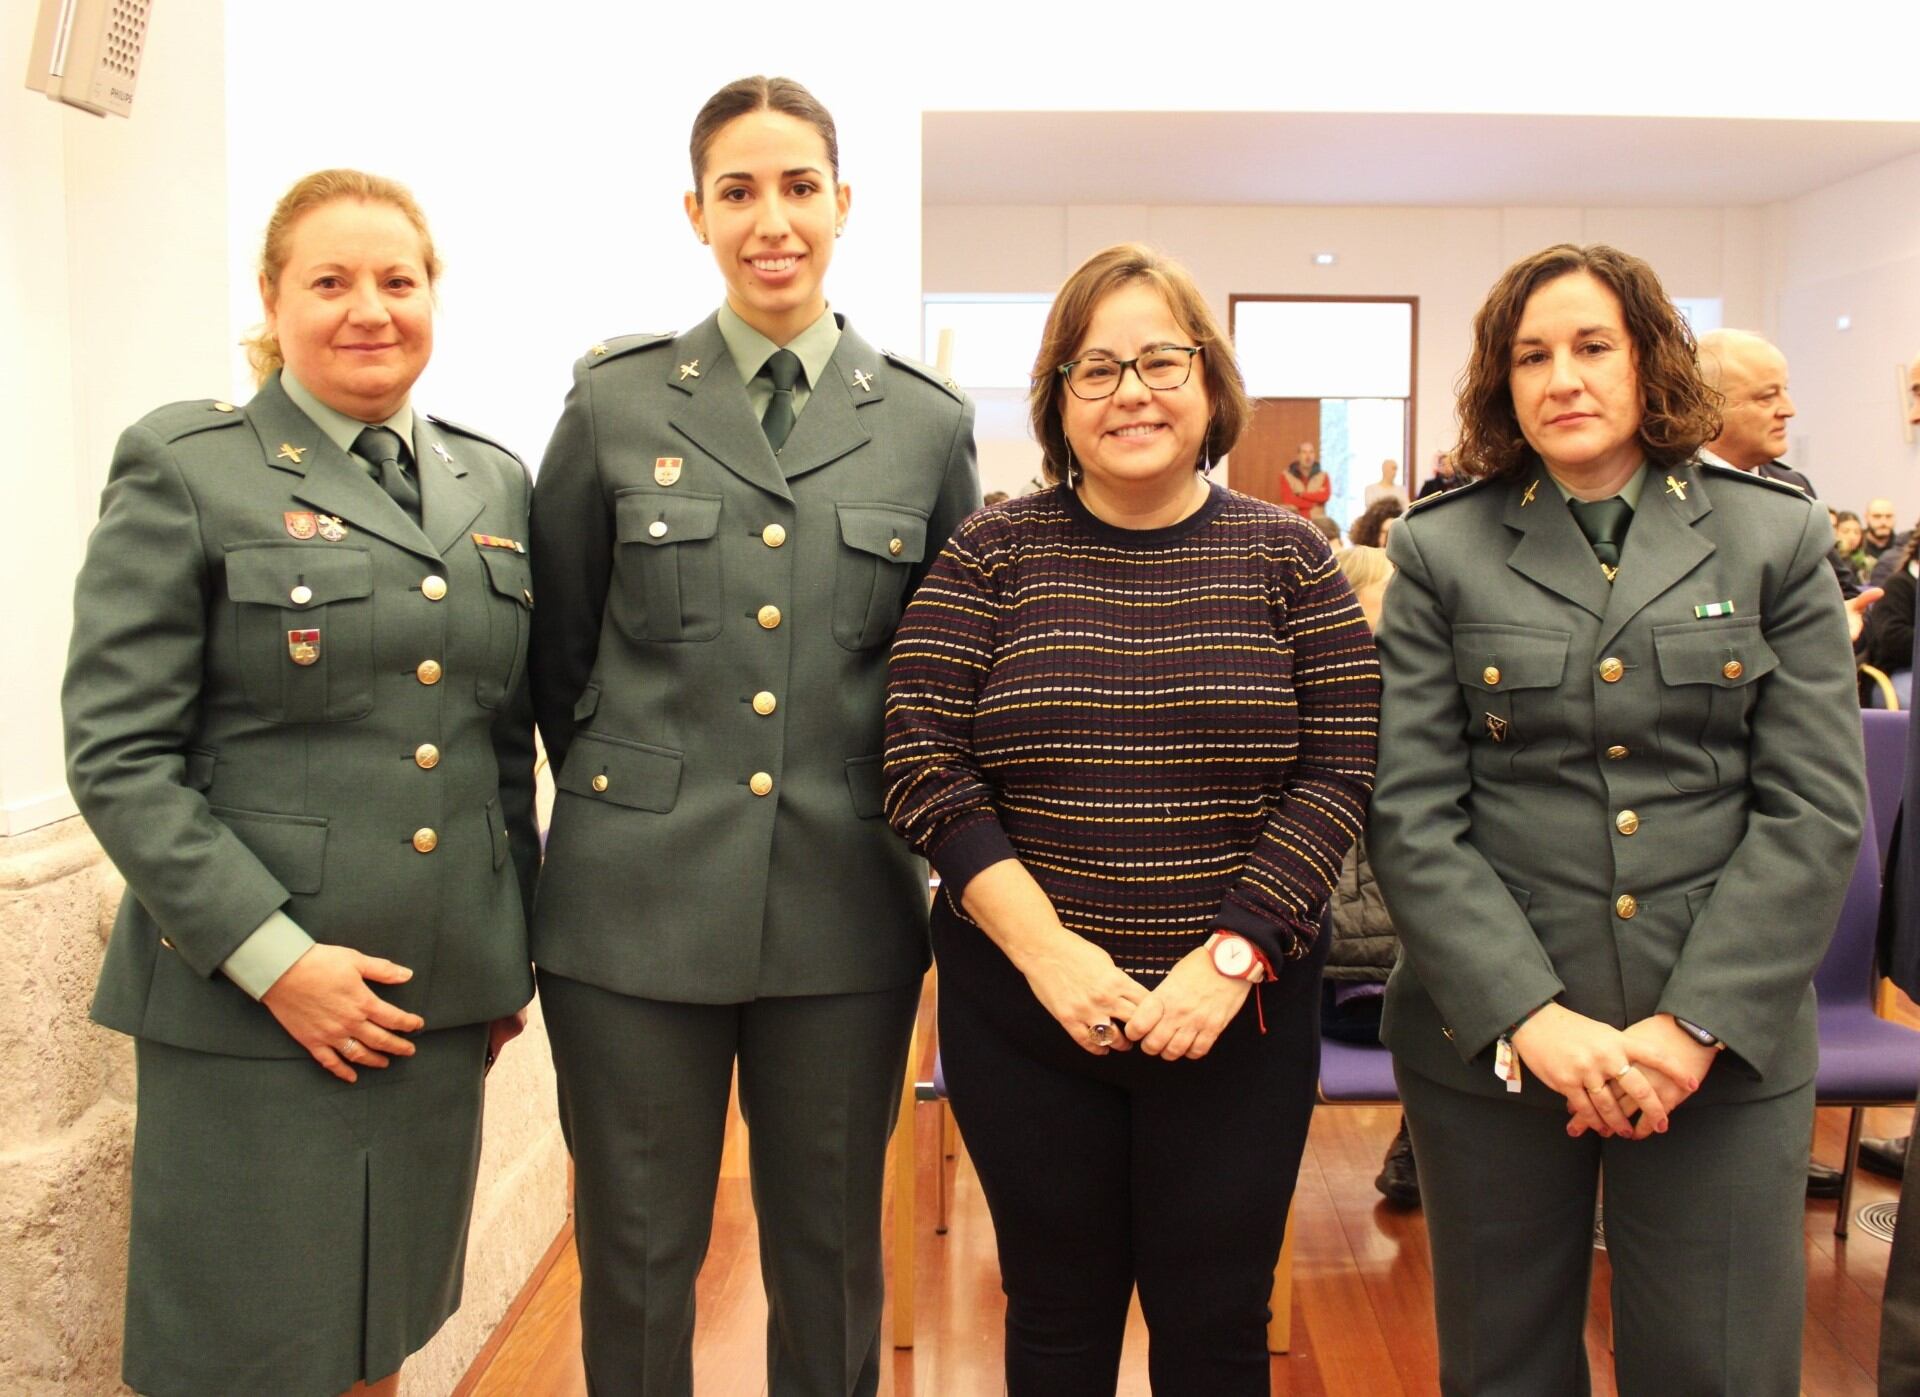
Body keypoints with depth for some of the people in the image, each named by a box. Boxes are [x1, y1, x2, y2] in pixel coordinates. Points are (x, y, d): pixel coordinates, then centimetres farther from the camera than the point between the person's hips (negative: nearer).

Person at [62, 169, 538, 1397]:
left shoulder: (495, 483, 10)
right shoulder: (183, 469, -4)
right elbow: (118, 755, -9)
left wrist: (512, 956, 13)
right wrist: (271, 955, -16)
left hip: (440, 997, 4)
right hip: (248, 1007, -4)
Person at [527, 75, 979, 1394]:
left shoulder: (928, 422, 2)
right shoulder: (616, 401, 0)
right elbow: (557, 649, 9)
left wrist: (900, 820, 9)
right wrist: (627, 793, 9)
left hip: (846, 909, 1)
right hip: (638, 902, 0)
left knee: (832, 1258, 15)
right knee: (637, 1257, 13)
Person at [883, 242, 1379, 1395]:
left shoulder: (1287, 556, 1)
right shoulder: (993, 555, -1)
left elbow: (1341, 769, -3)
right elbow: (923, 763, -6)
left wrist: (1231, 955, -13)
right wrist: (1044, 947, -14)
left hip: (1238, 1014, 1)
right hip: (1023, 1010, 0)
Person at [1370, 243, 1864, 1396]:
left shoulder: (1776, 537, 3)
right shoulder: (1441, 551, 0)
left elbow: (1818, 807, -2)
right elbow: (1410, 815, -5)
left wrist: (1696, 1024, -11)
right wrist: (1533, 1016, -15)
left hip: (1729, 1042, 1)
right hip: (1489, 1041, 0)